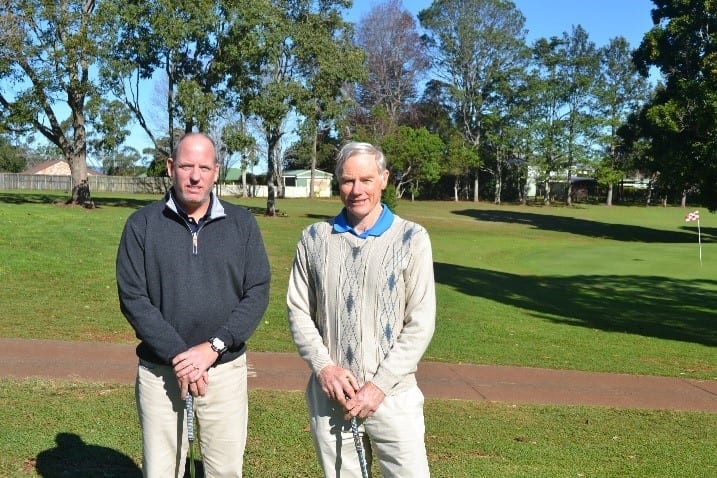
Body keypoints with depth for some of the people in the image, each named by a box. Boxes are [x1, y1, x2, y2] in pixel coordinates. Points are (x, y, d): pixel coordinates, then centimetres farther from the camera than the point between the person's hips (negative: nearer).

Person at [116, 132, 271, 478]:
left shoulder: (242, 223, 2)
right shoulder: (142, 224, -2)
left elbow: (257, 293, -3)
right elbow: (132, 297, -7)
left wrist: (213, 348, -15)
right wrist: (178, 356, -17)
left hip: (226, 370, 1)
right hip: (160, 372, 0)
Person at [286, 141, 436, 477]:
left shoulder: (411, 239, -3)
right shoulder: (314, 239, 5)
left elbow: (421, 323, -6)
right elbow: (298, 310, 5)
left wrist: (380, 385, -11)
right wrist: (323, 366, -9)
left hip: (393, 396, -2)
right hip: (328, 396, 3)